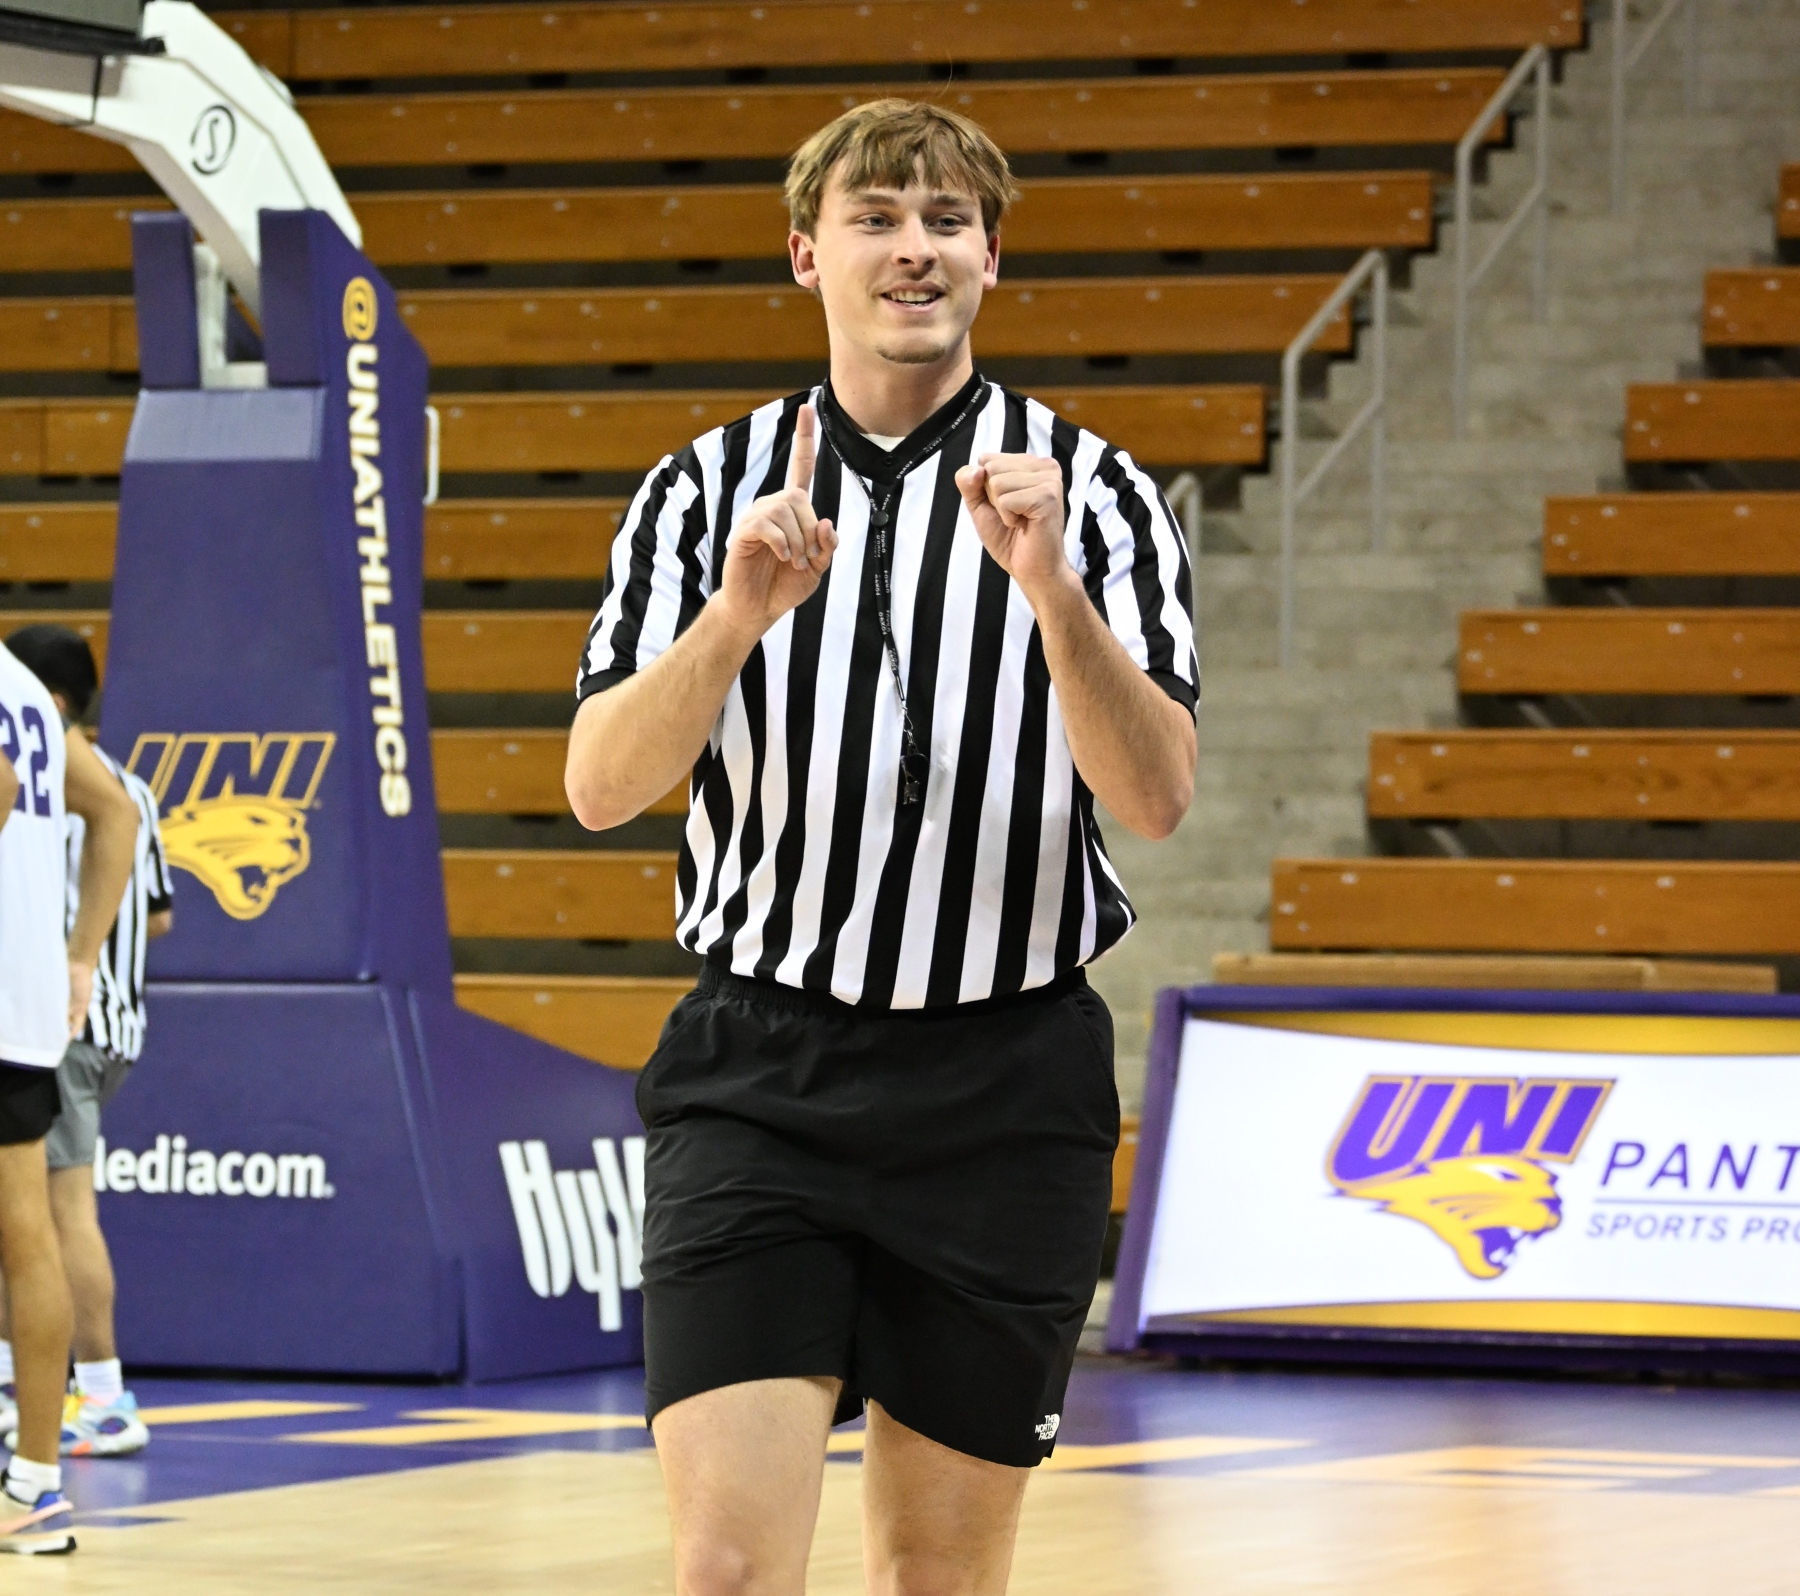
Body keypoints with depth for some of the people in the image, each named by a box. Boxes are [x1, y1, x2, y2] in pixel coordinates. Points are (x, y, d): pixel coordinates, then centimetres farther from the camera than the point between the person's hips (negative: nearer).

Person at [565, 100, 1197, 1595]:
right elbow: (602, 786, -3)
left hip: (1004, 1091, 0)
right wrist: (740, 612, -19)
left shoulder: (1094, 494, 2)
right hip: (759, 1073, 0)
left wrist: (1049, 586, -24)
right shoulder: (709, 489, 6)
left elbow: (1156, 797, -9)